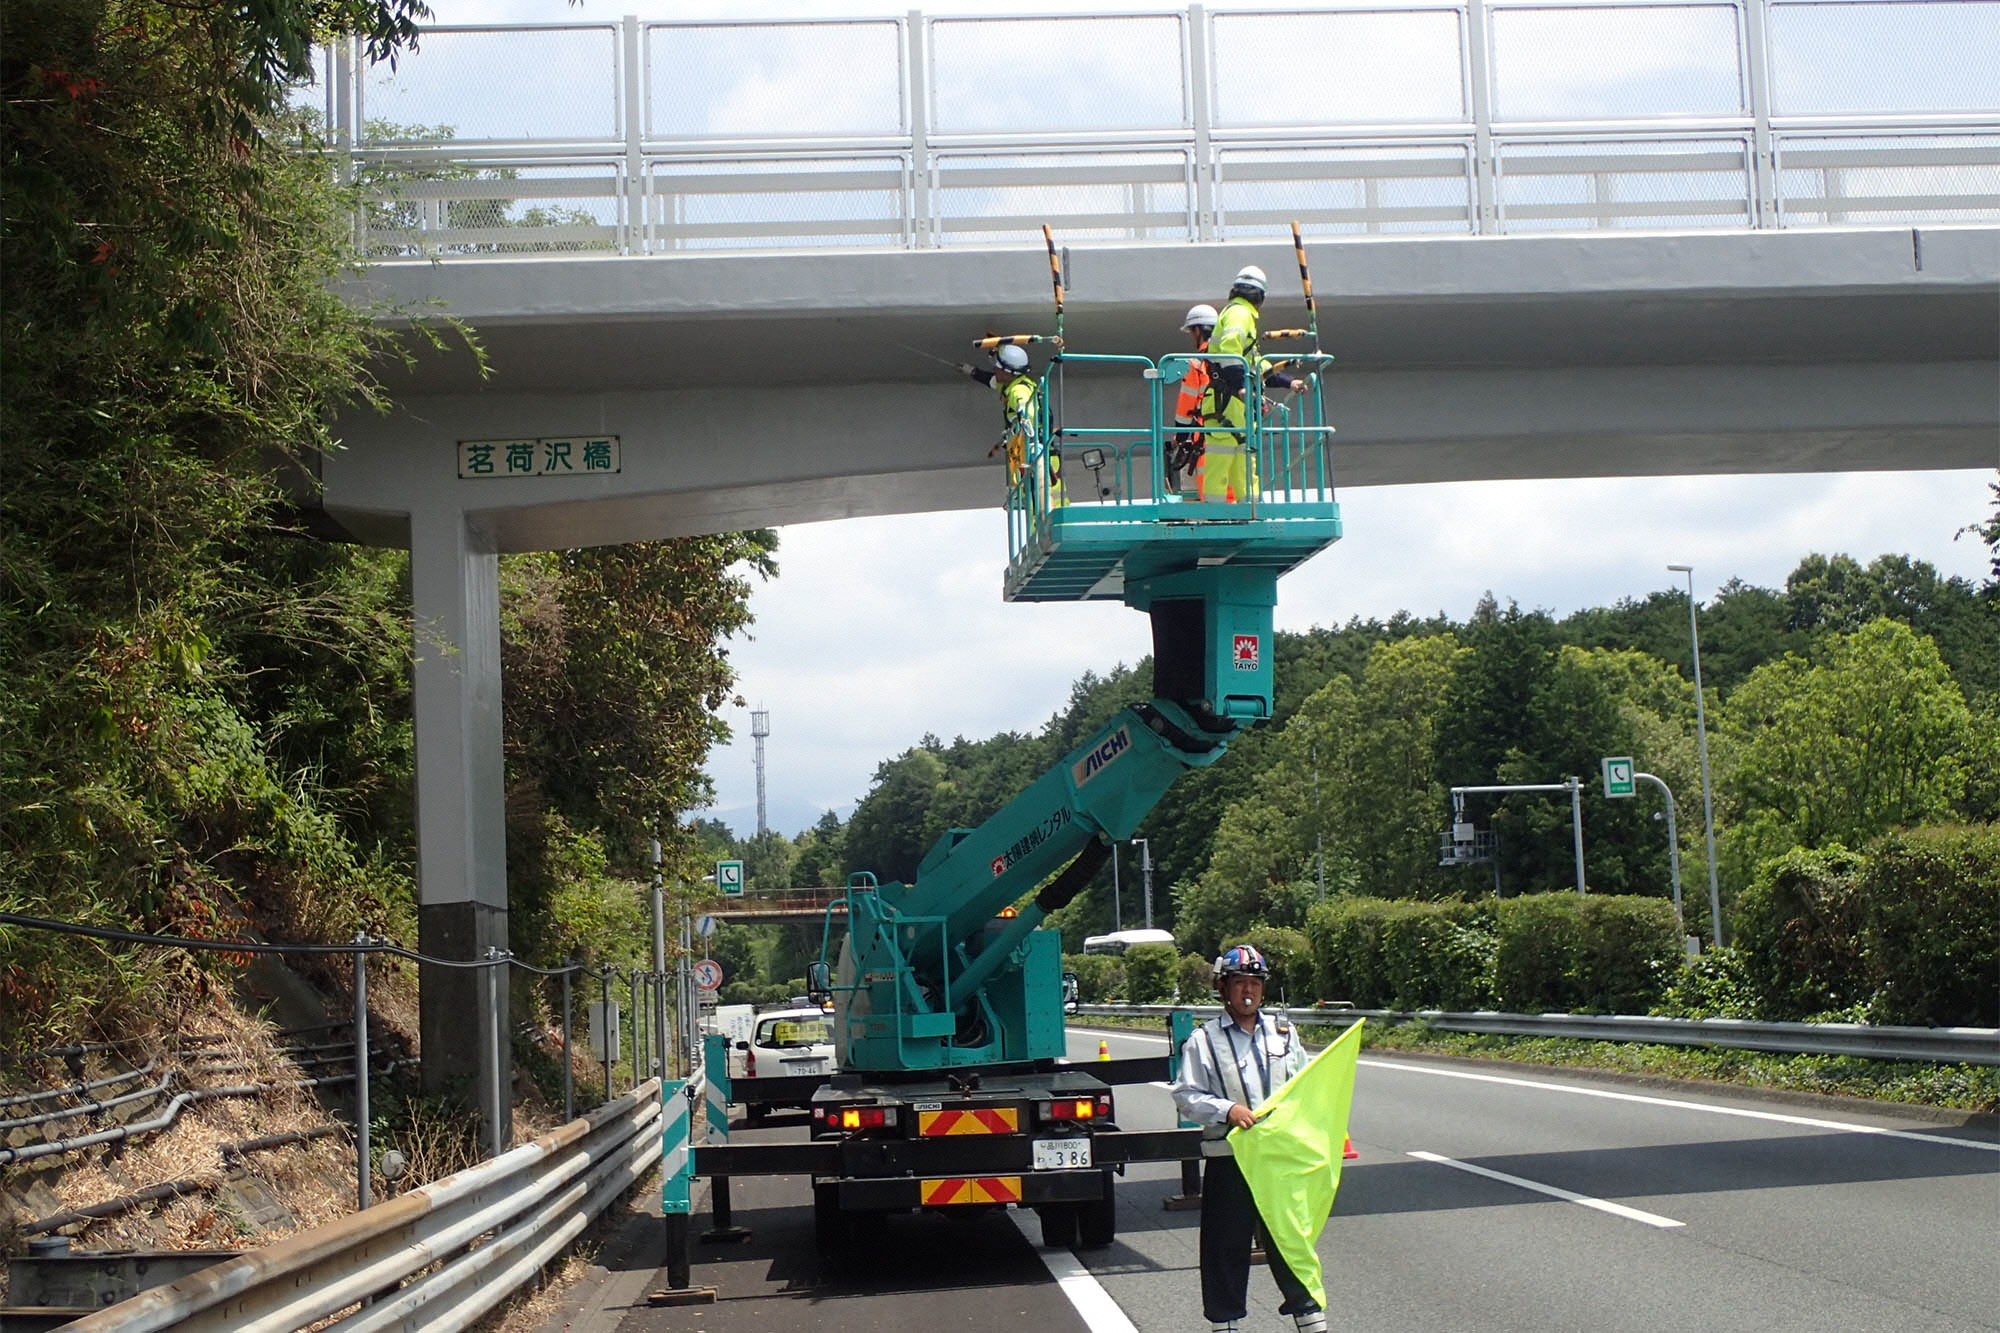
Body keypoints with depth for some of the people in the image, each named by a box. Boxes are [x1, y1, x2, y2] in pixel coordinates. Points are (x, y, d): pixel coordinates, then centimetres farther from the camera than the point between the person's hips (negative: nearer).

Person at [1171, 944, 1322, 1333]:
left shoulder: (1283, 1033, 10)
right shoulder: (1203, 1040, -1)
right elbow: (1186, 1095, -3)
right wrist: (1227, 1110, -17)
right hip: (1227, 1158, -2)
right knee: (1226, 1247, 3)